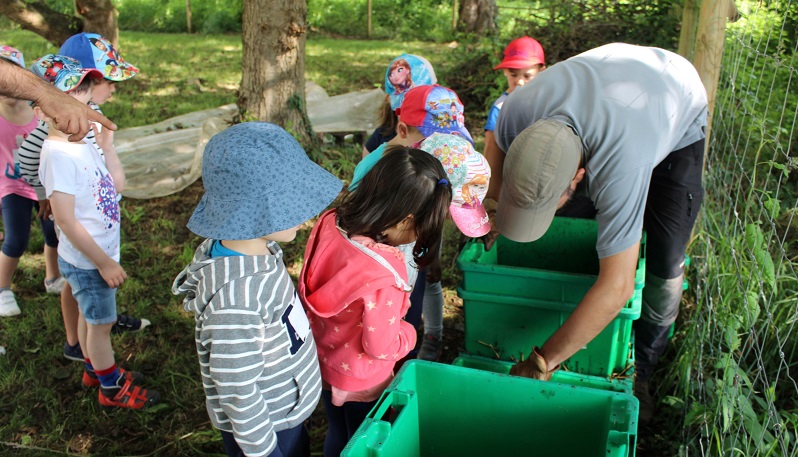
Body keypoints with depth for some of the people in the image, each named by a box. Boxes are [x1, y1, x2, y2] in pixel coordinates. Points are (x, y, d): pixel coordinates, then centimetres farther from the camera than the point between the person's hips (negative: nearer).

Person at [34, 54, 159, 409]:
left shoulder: (83, 142, 0)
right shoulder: (58, 155, -25)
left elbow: (117, 184, 6)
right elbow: (66, 221, -25)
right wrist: (104, 262, -19)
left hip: (101, 254, 8)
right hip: (86, 261, -8)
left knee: (91, 316, 25)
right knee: (101, 323, 10)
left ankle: (95, 369, 45)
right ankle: (111, 386, 30)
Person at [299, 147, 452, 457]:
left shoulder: (330, 223, -21)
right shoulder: (383, 279, -40)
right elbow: (380, 347, -25)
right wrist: (409, 332, -6)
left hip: (320, 360, 6)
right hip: (360, 382, -6)